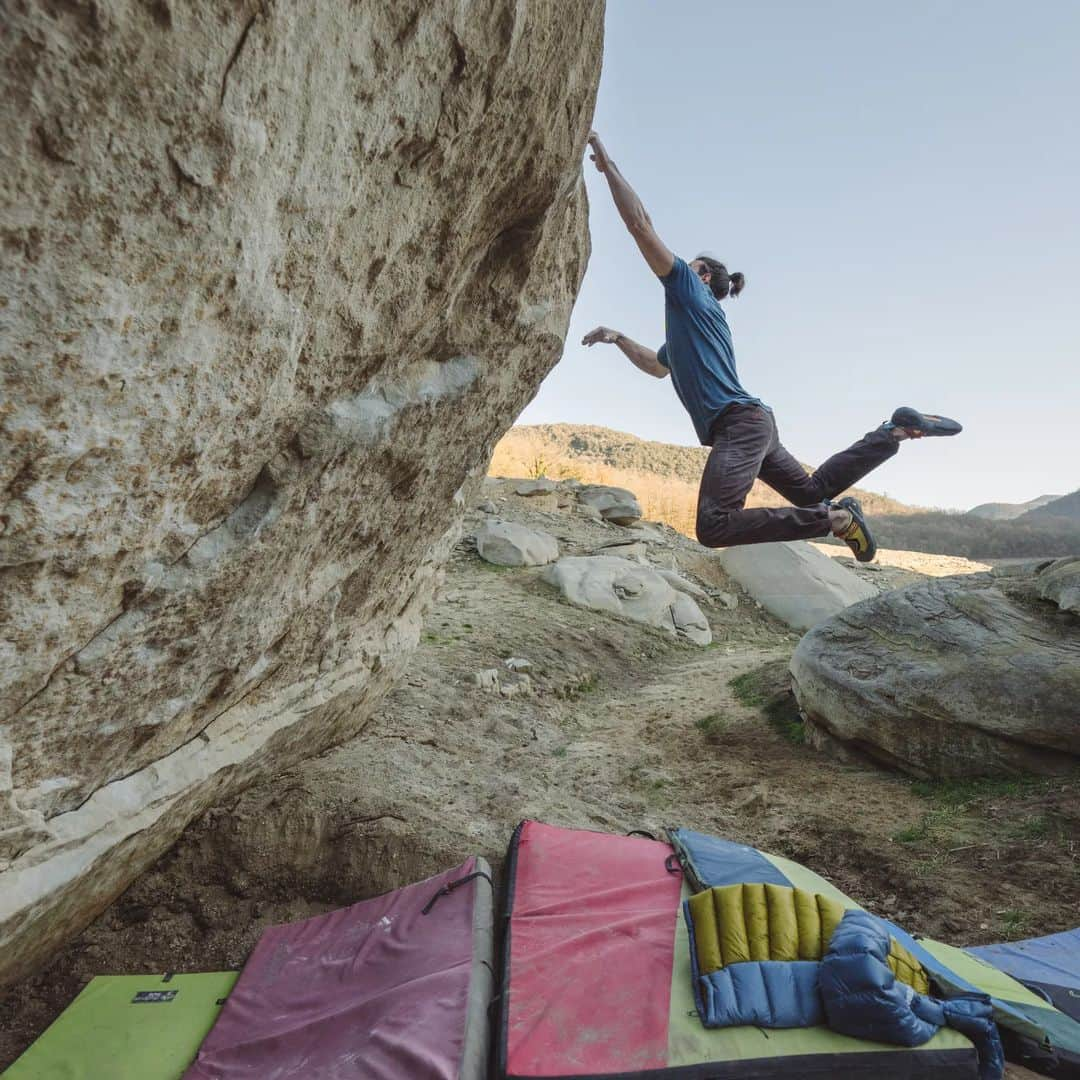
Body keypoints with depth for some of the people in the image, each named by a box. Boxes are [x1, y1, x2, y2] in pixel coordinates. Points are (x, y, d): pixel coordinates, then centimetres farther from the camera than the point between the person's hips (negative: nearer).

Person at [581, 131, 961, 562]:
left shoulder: (690, 290, 4)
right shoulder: (689, 320, 29)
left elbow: (640, 224, -2)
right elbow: (658, 366, 45)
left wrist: (607, 163, 3)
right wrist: (618, 338, 38)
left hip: (739, 422, -10)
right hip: (751, 423, 10)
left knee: (714, 527, -25)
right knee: (812, 490, 21)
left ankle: (836, 517, -19)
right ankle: (896, 429, 20)